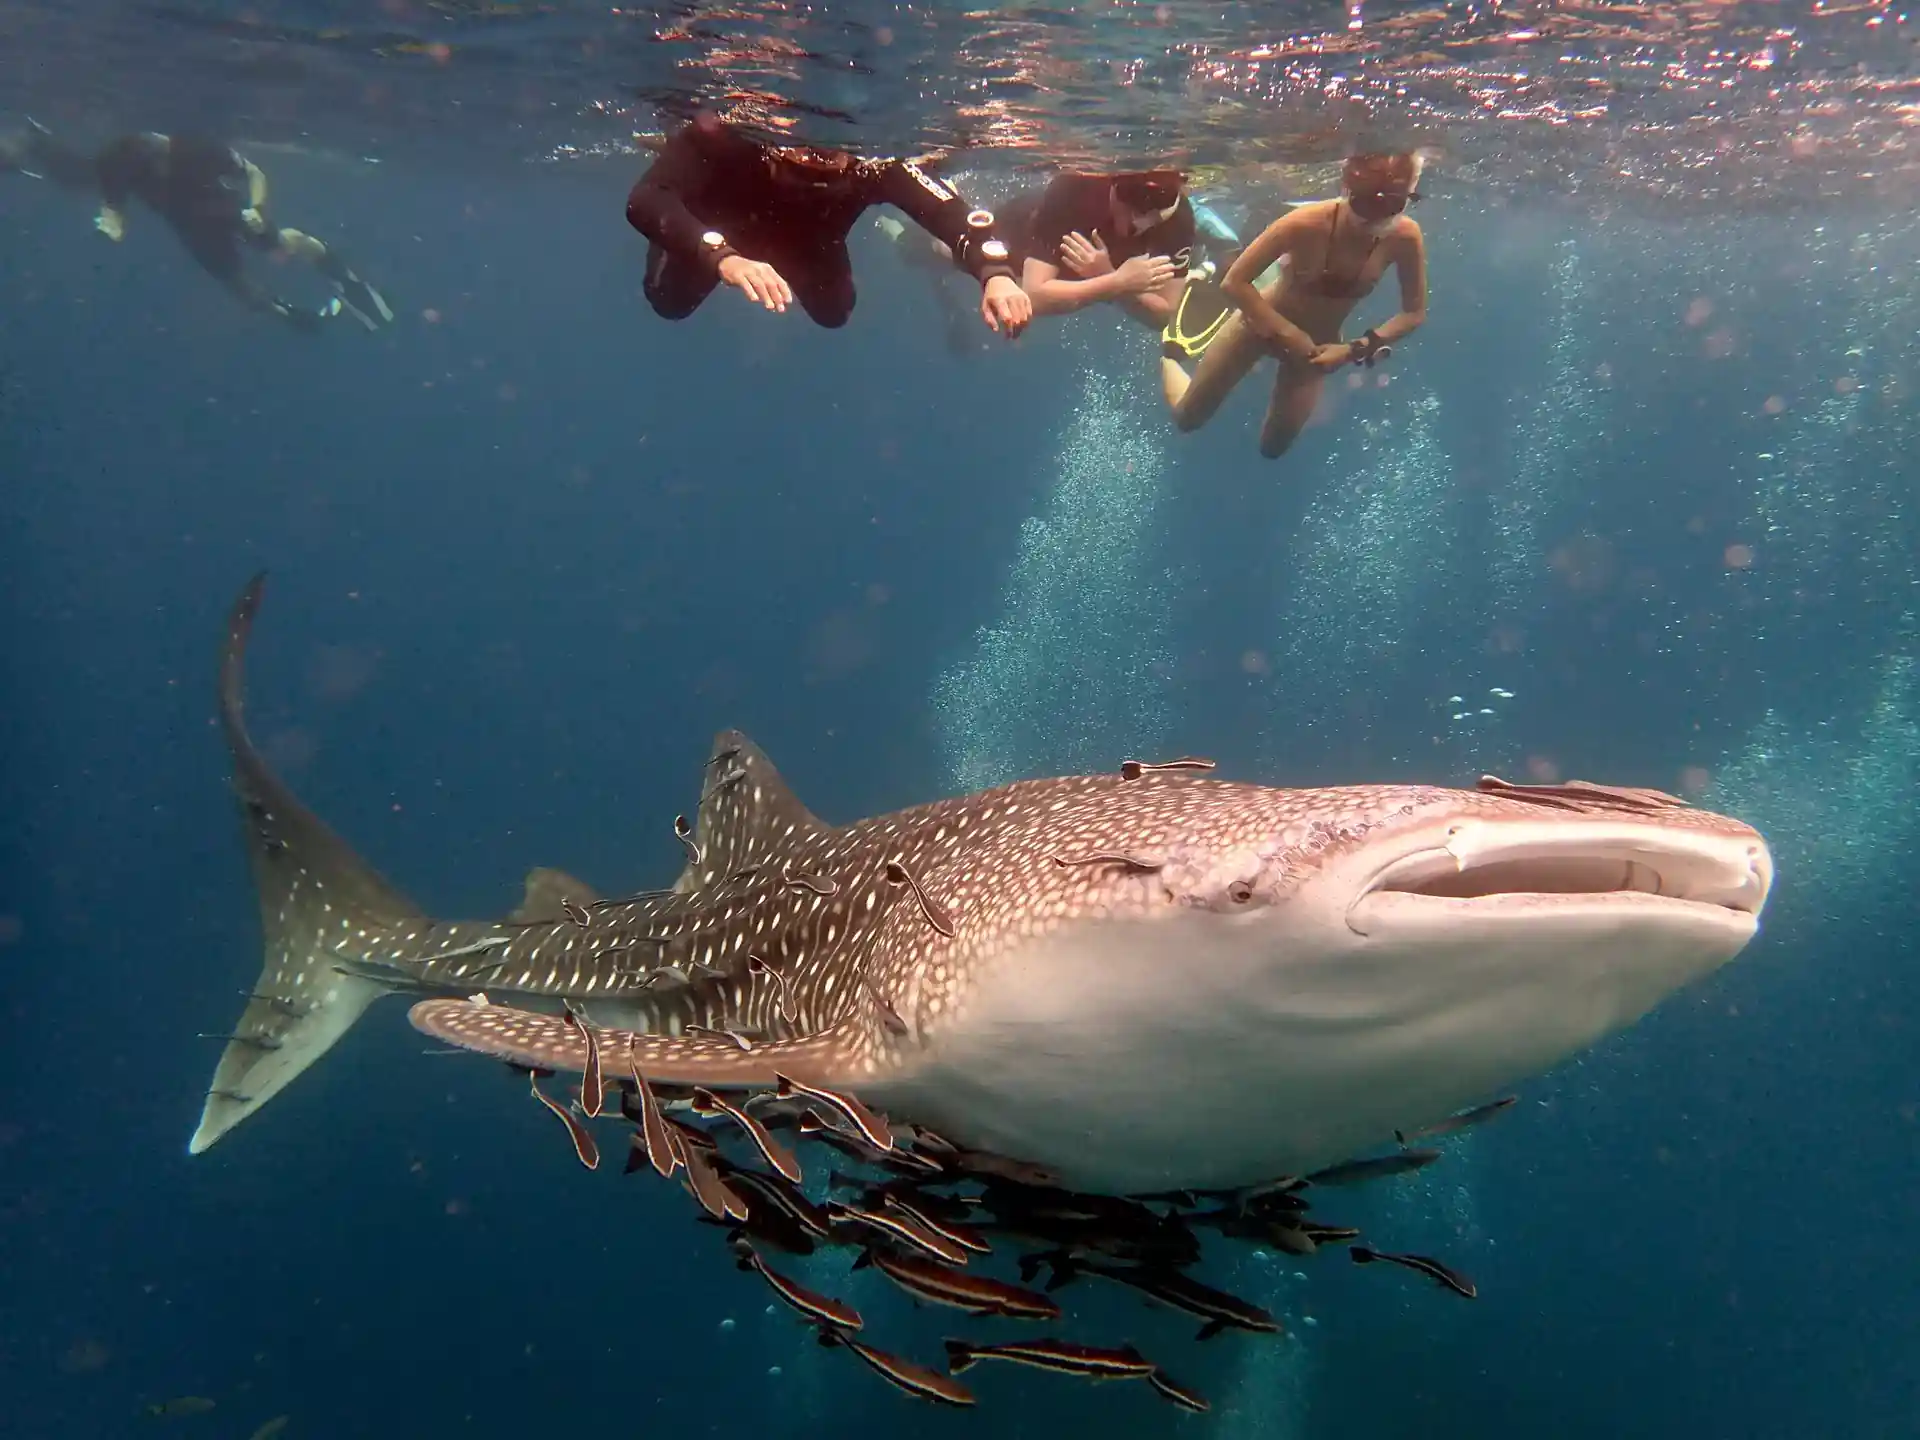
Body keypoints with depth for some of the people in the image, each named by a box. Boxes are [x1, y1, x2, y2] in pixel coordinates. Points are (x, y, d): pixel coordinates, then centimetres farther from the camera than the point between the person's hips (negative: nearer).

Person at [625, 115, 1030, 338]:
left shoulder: (873, 164, -41)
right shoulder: (720, 137, -48)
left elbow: (954, 212, -46)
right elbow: (645, 200, -60)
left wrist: (996, 273, -67)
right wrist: (723, 256, -76)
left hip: (806, 242, 2)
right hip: (718, 234, -1)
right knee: (671, 301, 4)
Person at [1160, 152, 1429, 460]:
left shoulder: (1405, 237, -26)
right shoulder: (1307, 224, -35)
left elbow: (1414, 314, -14)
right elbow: (1234, 283, -30)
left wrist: (1354, 349, -24)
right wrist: (1287, 332, -30)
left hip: (1317, 342, 3)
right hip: (1261, 323, -3)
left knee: (1272, 448, 17)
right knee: (1187, 417, 11)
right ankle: (1170, 356, 45)